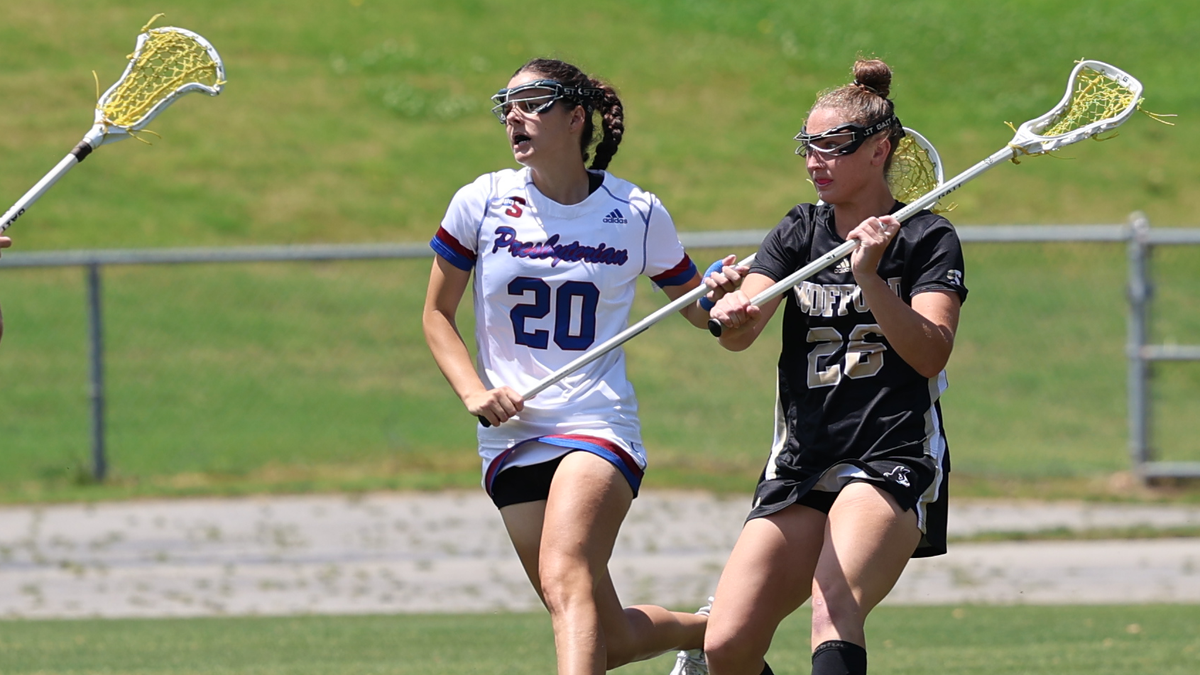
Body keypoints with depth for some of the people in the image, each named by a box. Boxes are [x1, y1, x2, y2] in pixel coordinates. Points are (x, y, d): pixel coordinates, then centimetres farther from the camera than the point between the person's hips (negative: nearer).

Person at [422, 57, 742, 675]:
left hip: (597, 424, -3)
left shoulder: (639, 214, 0)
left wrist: (724, 297, -12)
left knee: (566, 581, -28)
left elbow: (701, 312, 13)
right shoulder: (482, 202, 2)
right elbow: (437, 315, 11)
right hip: (511, 434, 3)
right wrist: (473, 391, -6)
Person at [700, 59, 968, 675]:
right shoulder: (797, 232, 13)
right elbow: (741, 332, -2)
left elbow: (930, 354, -11)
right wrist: (733, 315, -26)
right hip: (799, 464, 5)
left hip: (894, 463, -5)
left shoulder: (927, 239, 2)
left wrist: (870, 277, -24)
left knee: (833, 608, -31)